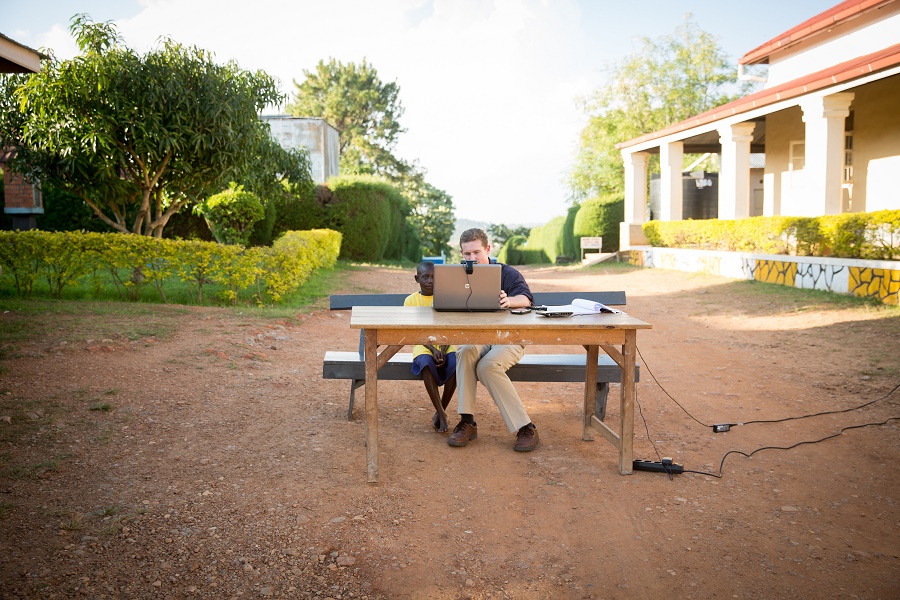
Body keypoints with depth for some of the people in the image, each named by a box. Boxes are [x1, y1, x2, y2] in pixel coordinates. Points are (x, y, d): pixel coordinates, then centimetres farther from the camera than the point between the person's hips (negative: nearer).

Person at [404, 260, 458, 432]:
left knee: (455, 363, -30)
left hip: (446, 343, 1)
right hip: (423, 344, -1)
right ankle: (441, 414, -25)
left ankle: (440, 411, -12)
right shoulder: (411, 300, 2)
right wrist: (433, 349, -18)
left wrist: (442, 350, -19)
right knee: (427, 364, -35)